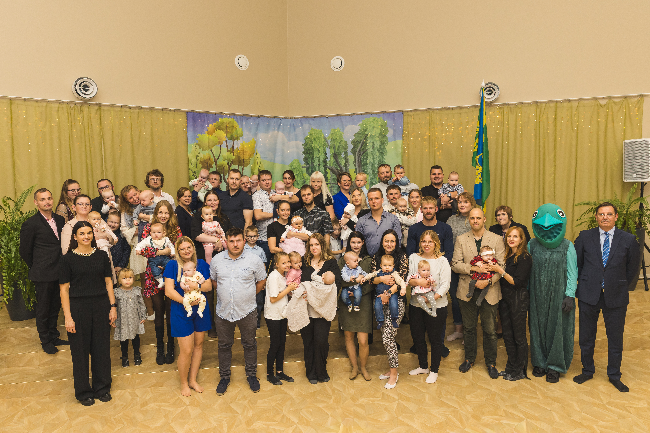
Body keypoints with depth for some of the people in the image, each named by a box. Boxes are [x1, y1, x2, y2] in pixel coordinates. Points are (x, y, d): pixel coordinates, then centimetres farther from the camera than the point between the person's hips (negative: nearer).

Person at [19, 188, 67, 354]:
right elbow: (24, 251, -5)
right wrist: (37, 268, 3)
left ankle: (53, 336, 33)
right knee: (43, 309, 9)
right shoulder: (30, 224, -11)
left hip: (59, 272, 5)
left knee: (55, 306, 17)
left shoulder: (60, 219, 5)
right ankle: (45, 341, 24)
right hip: (43, 275, -5)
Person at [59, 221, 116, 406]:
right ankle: (83, 391, 24)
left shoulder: (102, 255, 4)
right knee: (80, 350, 7)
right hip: (78, 307, -2)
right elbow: (64, 289, -5)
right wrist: (68, 316, -10)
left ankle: (102, 388, 26)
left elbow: (108, 282, 7)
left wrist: (113, 306, 1)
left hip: (101, 306, 2)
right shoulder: (68, 258, -4)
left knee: (102, 348, 9)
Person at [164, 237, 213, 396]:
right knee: (186, 350, -2)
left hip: (201, 310, 4)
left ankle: (193, 379, 30)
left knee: (198, 344, 12)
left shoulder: (201, 264, 5)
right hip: (181, 313, -4)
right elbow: (169, 291, -12)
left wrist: (196, 286, -20)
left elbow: (209, 286, 0)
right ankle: (183, 383, 21)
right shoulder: (172, 265, -6)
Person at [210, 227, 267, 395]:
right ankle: (224, 377, 32)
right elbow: (212, 280, 15)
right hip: (223, 311, 2)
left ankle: (252, 375, 31)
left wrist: (249, 295, 3)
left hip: (247, 311, -1)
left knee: (249, 344, 12)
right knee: (224, 345, 14)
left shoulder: (254, 260, -7)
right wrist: (222, 293, 8)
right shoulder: (217, 260, -1)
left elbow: (261, 281, 5)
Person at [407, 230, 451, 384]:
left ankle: (434, 370, 28)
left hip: (436, 306, -4)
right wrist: (417, 282, -20)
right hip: (416, 305, 4)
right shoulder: (413, 258, 3)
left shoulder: (442, 261, -8)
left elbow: (445, 285, -12)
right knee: (417, 337, 16)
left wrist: (432, 299, -22)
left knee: (435, 338, 8)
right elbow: (408, 279, 1)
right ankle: (423, 366, 38)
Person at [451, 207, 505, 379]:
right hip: (467, 290, 2)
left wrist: (488, 281, -18)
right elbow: (455, 264, -1)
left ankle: (491, 363, 24)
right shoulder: (461, 239, 4)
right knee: (469, 327, 14)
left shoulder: (497, 239, 0)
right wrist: (472, 268, -17)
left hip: (489, 290, -1)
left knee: (489, 329, 6)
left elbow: (501, 266, -5)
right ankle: (469, 358, 32)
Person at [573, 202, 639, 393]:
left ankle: (614, 375, 27)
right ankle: (587, 371, 28)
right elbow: (576, 263, 7)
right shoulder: (585, 237, 0)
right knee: (586, 336, 10)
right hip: (589, 295, 0)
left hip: (616, 297, 0)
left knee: (616, 338, 10)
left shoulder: (628, 239, -1)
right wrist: (585, 284, 6)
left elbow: (632, 269, 7)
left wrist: (620, 287, 6)